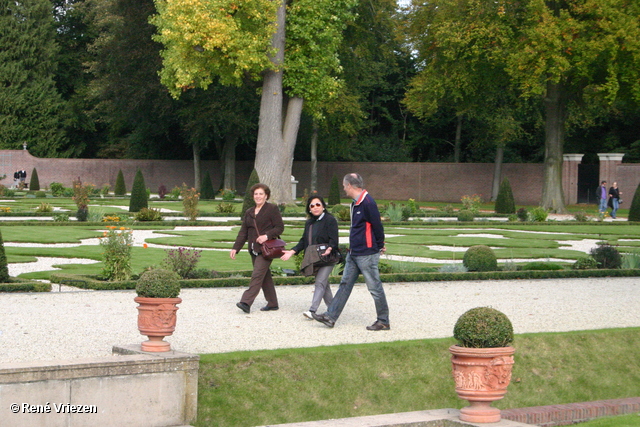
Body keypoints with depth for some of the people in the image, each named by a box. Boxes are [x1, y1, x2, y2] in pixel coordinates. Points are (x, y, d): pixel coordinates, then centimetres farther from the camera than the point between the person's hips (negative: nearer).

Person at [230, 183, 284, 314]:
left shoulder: (272, 209, -2)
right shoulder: (249, 212, 17)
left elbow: (280, 227, -6)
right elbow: (243, 232, 16)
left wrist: (267, 235, -20)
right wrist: (236, 248, 6)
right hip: (254, 249, 7)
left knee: (257, 275, -14)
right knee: (265, 276, 10)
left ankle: (246, 302, -21)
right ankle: (272, 303, 18)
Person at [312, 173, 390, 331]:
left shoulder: (367, 202, -18)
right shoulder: (355, 203, 13)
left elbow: (377, 225, -15)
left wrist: (380, 246, -3)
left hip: (367, 254, -10)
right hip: (354, 253, 10)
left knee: (375, 288, -1)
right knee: (345, 284, 9)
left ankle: (383, 322, 8)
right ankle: (331, 317, 11)